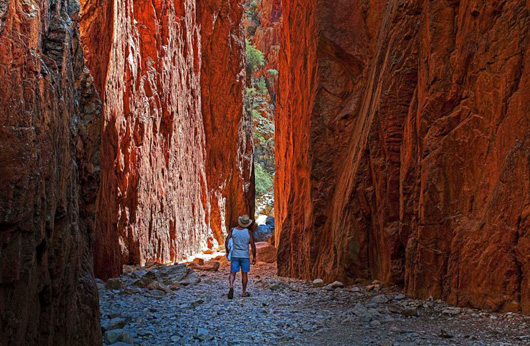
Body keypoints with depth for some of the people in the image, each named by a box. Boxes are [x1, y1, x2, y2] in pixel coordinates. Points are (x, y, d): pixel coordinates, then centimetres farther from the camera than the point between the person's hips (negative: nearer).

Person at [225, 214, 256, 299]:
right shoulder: (249, 232, -7)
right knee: (244, 274, 11)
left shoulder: (232, 230, -3)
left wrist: (227, 252, 6)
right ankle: (244, 292, 19)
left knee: (233, 273, 2)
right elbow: (252, 245, -7)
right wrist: (254, 257, 2)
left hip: (234, 255, 1)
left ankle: (231, 286, -25)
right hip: (245, 255, -1)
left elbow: (226, 242, -7)